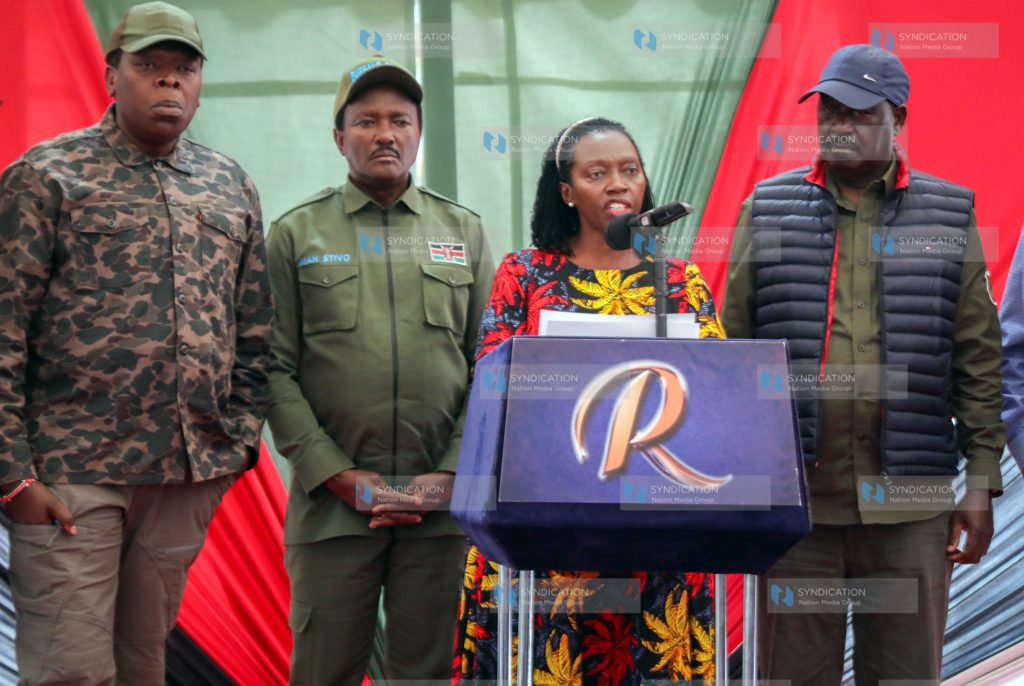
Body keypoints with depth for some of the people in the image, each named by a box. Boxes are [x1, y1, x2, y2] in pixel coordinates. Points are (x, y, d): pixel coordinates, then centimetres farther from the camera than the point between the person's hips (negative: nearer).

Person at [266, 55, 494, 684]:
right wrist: (338, 476, -8)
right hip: (332, 501, -1)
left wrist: (452, 475, -4)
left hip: (440, 500, 2)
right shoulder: (296, 233, 5)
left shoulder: (465, 231, 11)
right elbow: (276, 370, 0)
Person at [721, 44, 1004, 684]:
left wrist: (982, 480, 2)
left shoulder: (948, 217, 8)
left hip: (909, 501, 0)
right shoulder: (768, 212, 8)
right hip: (793, 494, 0)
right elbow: (733, 347, 8)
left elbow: (978, 358, 7)